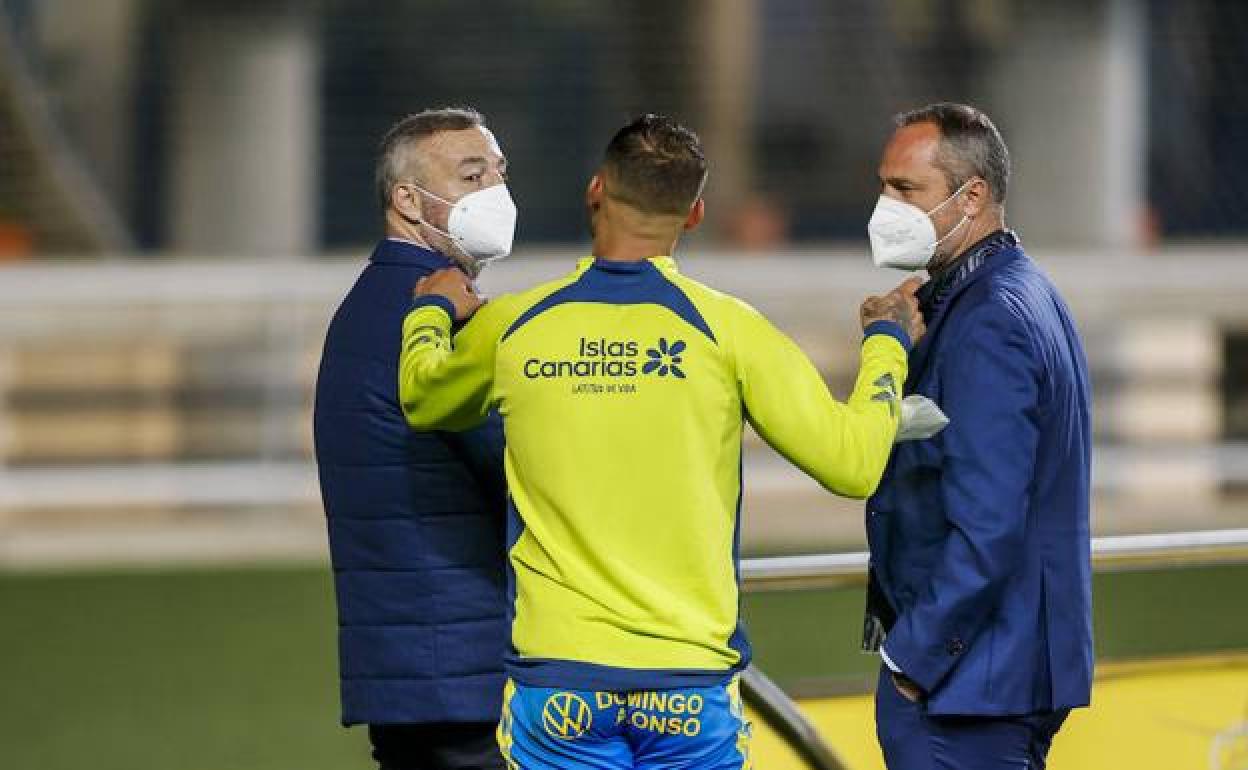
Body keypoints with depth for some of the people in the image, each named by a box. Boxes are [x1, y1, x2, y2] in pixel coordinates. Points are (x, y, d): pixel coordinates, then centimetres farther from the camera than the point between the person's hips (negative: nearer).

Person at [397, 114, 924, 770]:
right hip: (692, 681, -1)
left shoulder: (511, 326, 3)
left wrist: (431, 311, 45)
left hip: (557, 679, 1)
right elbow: (852, 462, -2)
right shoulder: (724, 328, -4)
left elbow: (421, 400, 25)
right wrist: (888, 340, 14)